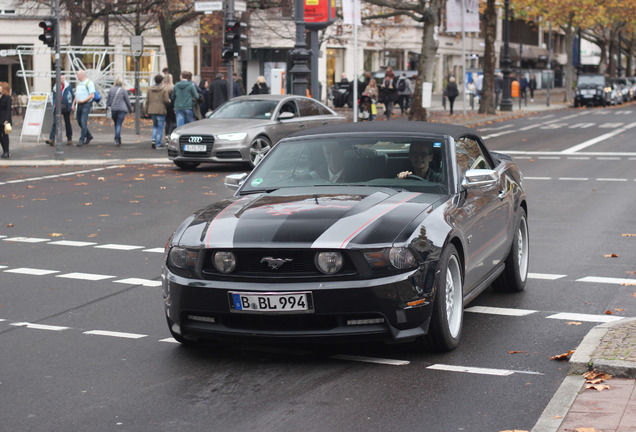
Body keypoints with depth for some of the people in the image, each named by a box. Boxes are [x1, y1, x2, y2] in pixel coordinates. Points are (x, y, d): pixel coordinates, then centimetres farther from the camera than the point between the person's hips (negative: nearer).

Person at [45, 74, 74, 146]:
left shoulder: (68, 86, -1)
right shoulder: (55, 88, 8)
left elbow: (73, 96, 6)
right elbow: (54, 98, 16)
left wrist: (71, 105, 2)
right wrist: (54, 106, 9)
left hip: (65, 108, -2)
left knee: (67, 123, 8)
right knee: (54, 123, -10)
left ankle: (69, 139, 22)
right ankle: (52, 139, -18)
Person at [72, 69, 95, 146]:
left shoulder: (89, 83, -7)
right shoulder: (79, 84, 17)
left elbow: (92, 95, -14)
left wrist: (83, 101, -18)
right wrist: (73, 104, 14)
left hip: (86, 105, -8)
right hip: (79, 105, 8)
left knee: (83, 122, -13)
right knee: (79, 122, 10)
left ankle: (82, 140, -10)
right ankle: (89, 136, 25)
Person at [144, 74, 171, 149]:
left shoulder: (150, 89, 7)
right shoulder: (164, 89, -8)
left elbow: (147, 101, 8)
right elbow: (166, 100, -13)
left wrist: (146, 110, 14)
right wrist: (169, 101, 9)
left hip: (152, 110, 5)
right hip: (161, 110, -5)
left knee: (155, 125, 22)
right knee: (160, 127, 3)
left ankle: (153, 140, 4)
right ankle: (158, 144, 1)